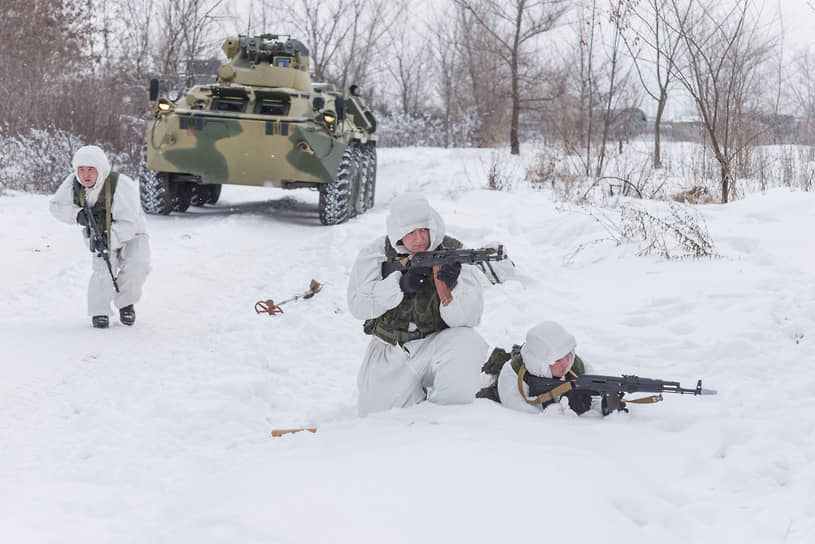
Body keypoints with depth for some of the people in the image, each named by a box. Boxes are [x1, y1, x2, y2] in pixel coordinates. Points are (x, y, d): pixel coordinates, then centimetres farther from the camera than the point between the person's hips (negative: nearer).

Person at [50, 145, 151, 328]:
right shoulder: (73, 183, -16)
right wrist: (76, 214, -21)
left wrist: (109, 238, -44)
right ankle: (99, 312, -5)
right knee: (104, 270, -22)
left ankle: (125, 303, 3)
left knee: (137, 267, -24)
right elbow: (56, 205, -2)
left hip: (130, 236, -2)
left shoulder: (122, 185, -30)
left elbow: (128, 223, -31)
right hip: (100, 236, 2)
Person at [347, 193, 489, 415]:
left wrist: (451, 287, -36)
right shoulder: (377, 253, -2)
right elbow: (358, 304, -12)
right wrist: (399, 284, -25)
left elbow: (468, 317, -16)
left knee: (467, 343, -34)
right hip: (391, 351, 2)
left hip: (438, 342, -1)